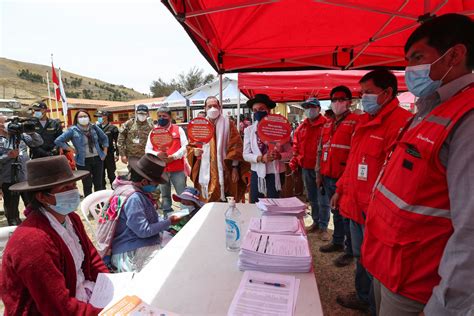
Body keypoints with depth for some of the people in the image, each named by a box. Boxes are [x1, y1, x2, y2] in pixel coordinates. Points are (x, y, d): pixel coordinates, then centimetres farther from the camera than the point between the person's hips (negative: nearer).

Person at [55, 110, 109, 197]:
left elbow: (104, 138, 15)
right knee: (87, 185, 6)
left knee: (99, 183, 11)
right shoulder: (73, 130, -5)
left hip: (97, 159, 3)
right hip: (84, 161, -3)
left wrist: (105, 152, 8)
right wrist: (72, 150, -7)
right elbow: (58, 141, -4)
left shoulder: (94, 127, 4)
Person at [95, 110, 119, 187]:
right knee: (101, 175, 13)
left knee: (111, 174, 5)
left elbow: (117, 142, -6)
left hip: (109, 154, -4)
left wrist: (117, 154, -9)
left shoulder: (113, 128, -5)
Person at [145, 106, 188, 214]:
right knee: (165, 196, 12)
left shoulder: (178, 130, 2)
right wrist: (157, 154, -14)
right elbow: (147, 150, 7)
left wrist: (173, 157, -16)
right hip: (160, 170, 3)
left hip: (177, 169, -2)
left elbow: (185, 147, -4)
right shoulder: (153, 132, 9)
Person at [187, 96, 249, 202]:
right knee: (206, 203, 7)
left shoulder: (227, 124, 2)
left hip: (222, 171, -2)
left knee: (220, 201, -1)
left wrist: (235, 168, -8)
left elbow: (235, 147, -2)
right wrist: (194, 151, -12)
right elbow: (190, 146, 12)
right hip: (204, 172, 3)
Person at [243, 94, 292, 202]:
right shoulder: (249, 130, -1)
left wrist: (279, 156, -22)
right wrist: (261, 158, -21)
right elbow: (246, 155, -4)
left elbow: (290, 153, -1)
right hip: (257, 174, 1)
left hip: (275, 174, -1)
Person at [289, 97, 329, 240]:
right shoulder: (301, 127, 11)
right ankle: (316, 222, 32)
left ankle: (323, 227, 12)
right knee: (312, 198, 17)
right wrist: (294, 161, 7)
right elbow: (296, 147, 15)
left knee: (322, 200, 0)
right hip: (306, 168, 6)